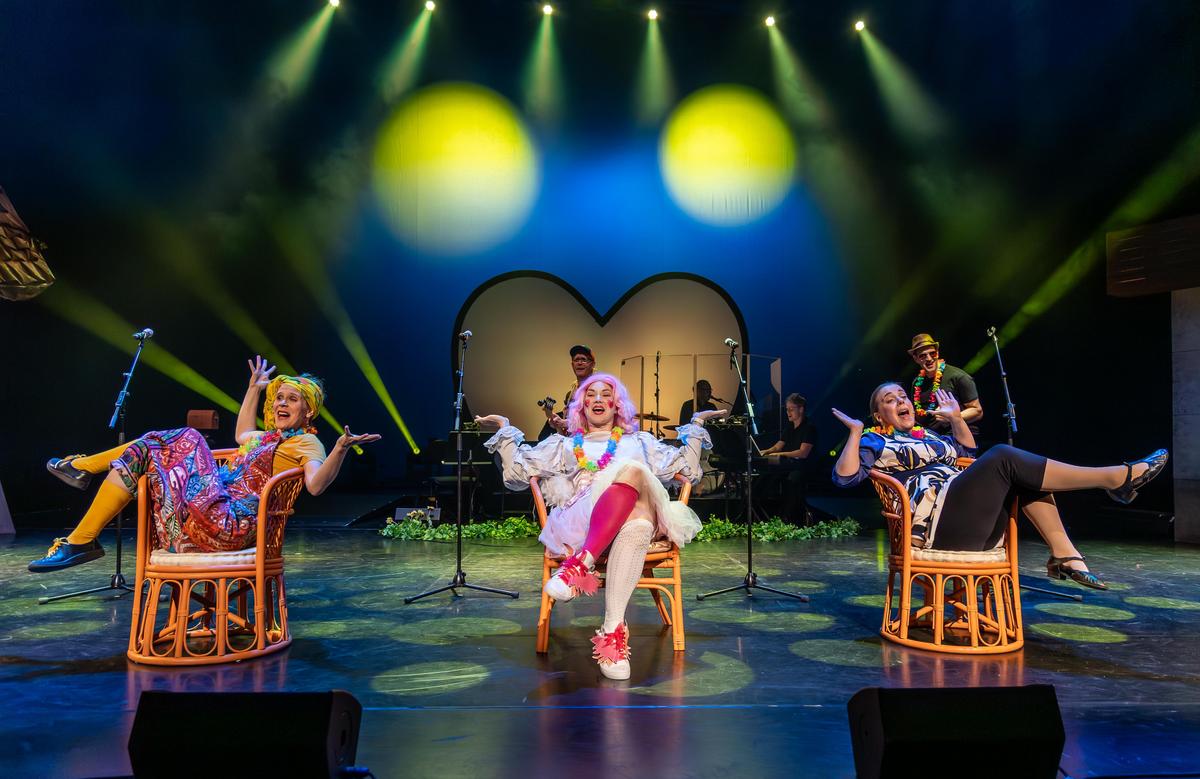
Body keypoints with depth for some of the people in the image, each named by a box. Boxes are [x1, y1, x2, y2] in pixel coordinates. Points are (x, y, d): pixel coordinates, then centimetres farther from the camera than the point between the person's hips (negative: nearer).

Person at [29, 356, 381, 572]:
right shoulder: (266, 437, 23)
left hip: (230, 522, -9)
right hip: (218, 515, 9)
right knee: (147, 448, 12)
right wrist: (254, 388, 47)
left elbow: (316, 483, -25)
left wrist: (341, 448, -41)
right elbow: (241, 434, 46)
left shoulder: (307, 443, -4)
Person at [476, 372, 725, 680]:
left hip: (634, 523, 1)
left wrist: (695, 426, 19)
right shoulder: (563, 445, 33)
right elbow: (518, 473, 22)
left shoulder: (640, 442, 34)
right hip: (578, 523, -1)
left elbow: (686, 470, 24)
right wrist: (505, 430, 17)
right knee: (632, 470, -35)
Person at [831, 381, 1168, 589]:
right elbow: (845, 477, -10)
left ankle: (1063, 553, -11)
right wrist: (855, 433, -13)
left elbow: (967, 448, 44)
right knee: (1002, 457, -21)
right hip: (937, 523, -9)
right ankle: (1117, 478, -17)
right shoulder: (874, 443, 7)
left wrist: (956, 417, 34)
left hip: (974, 523, 9)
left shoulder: (926, 435, 30)